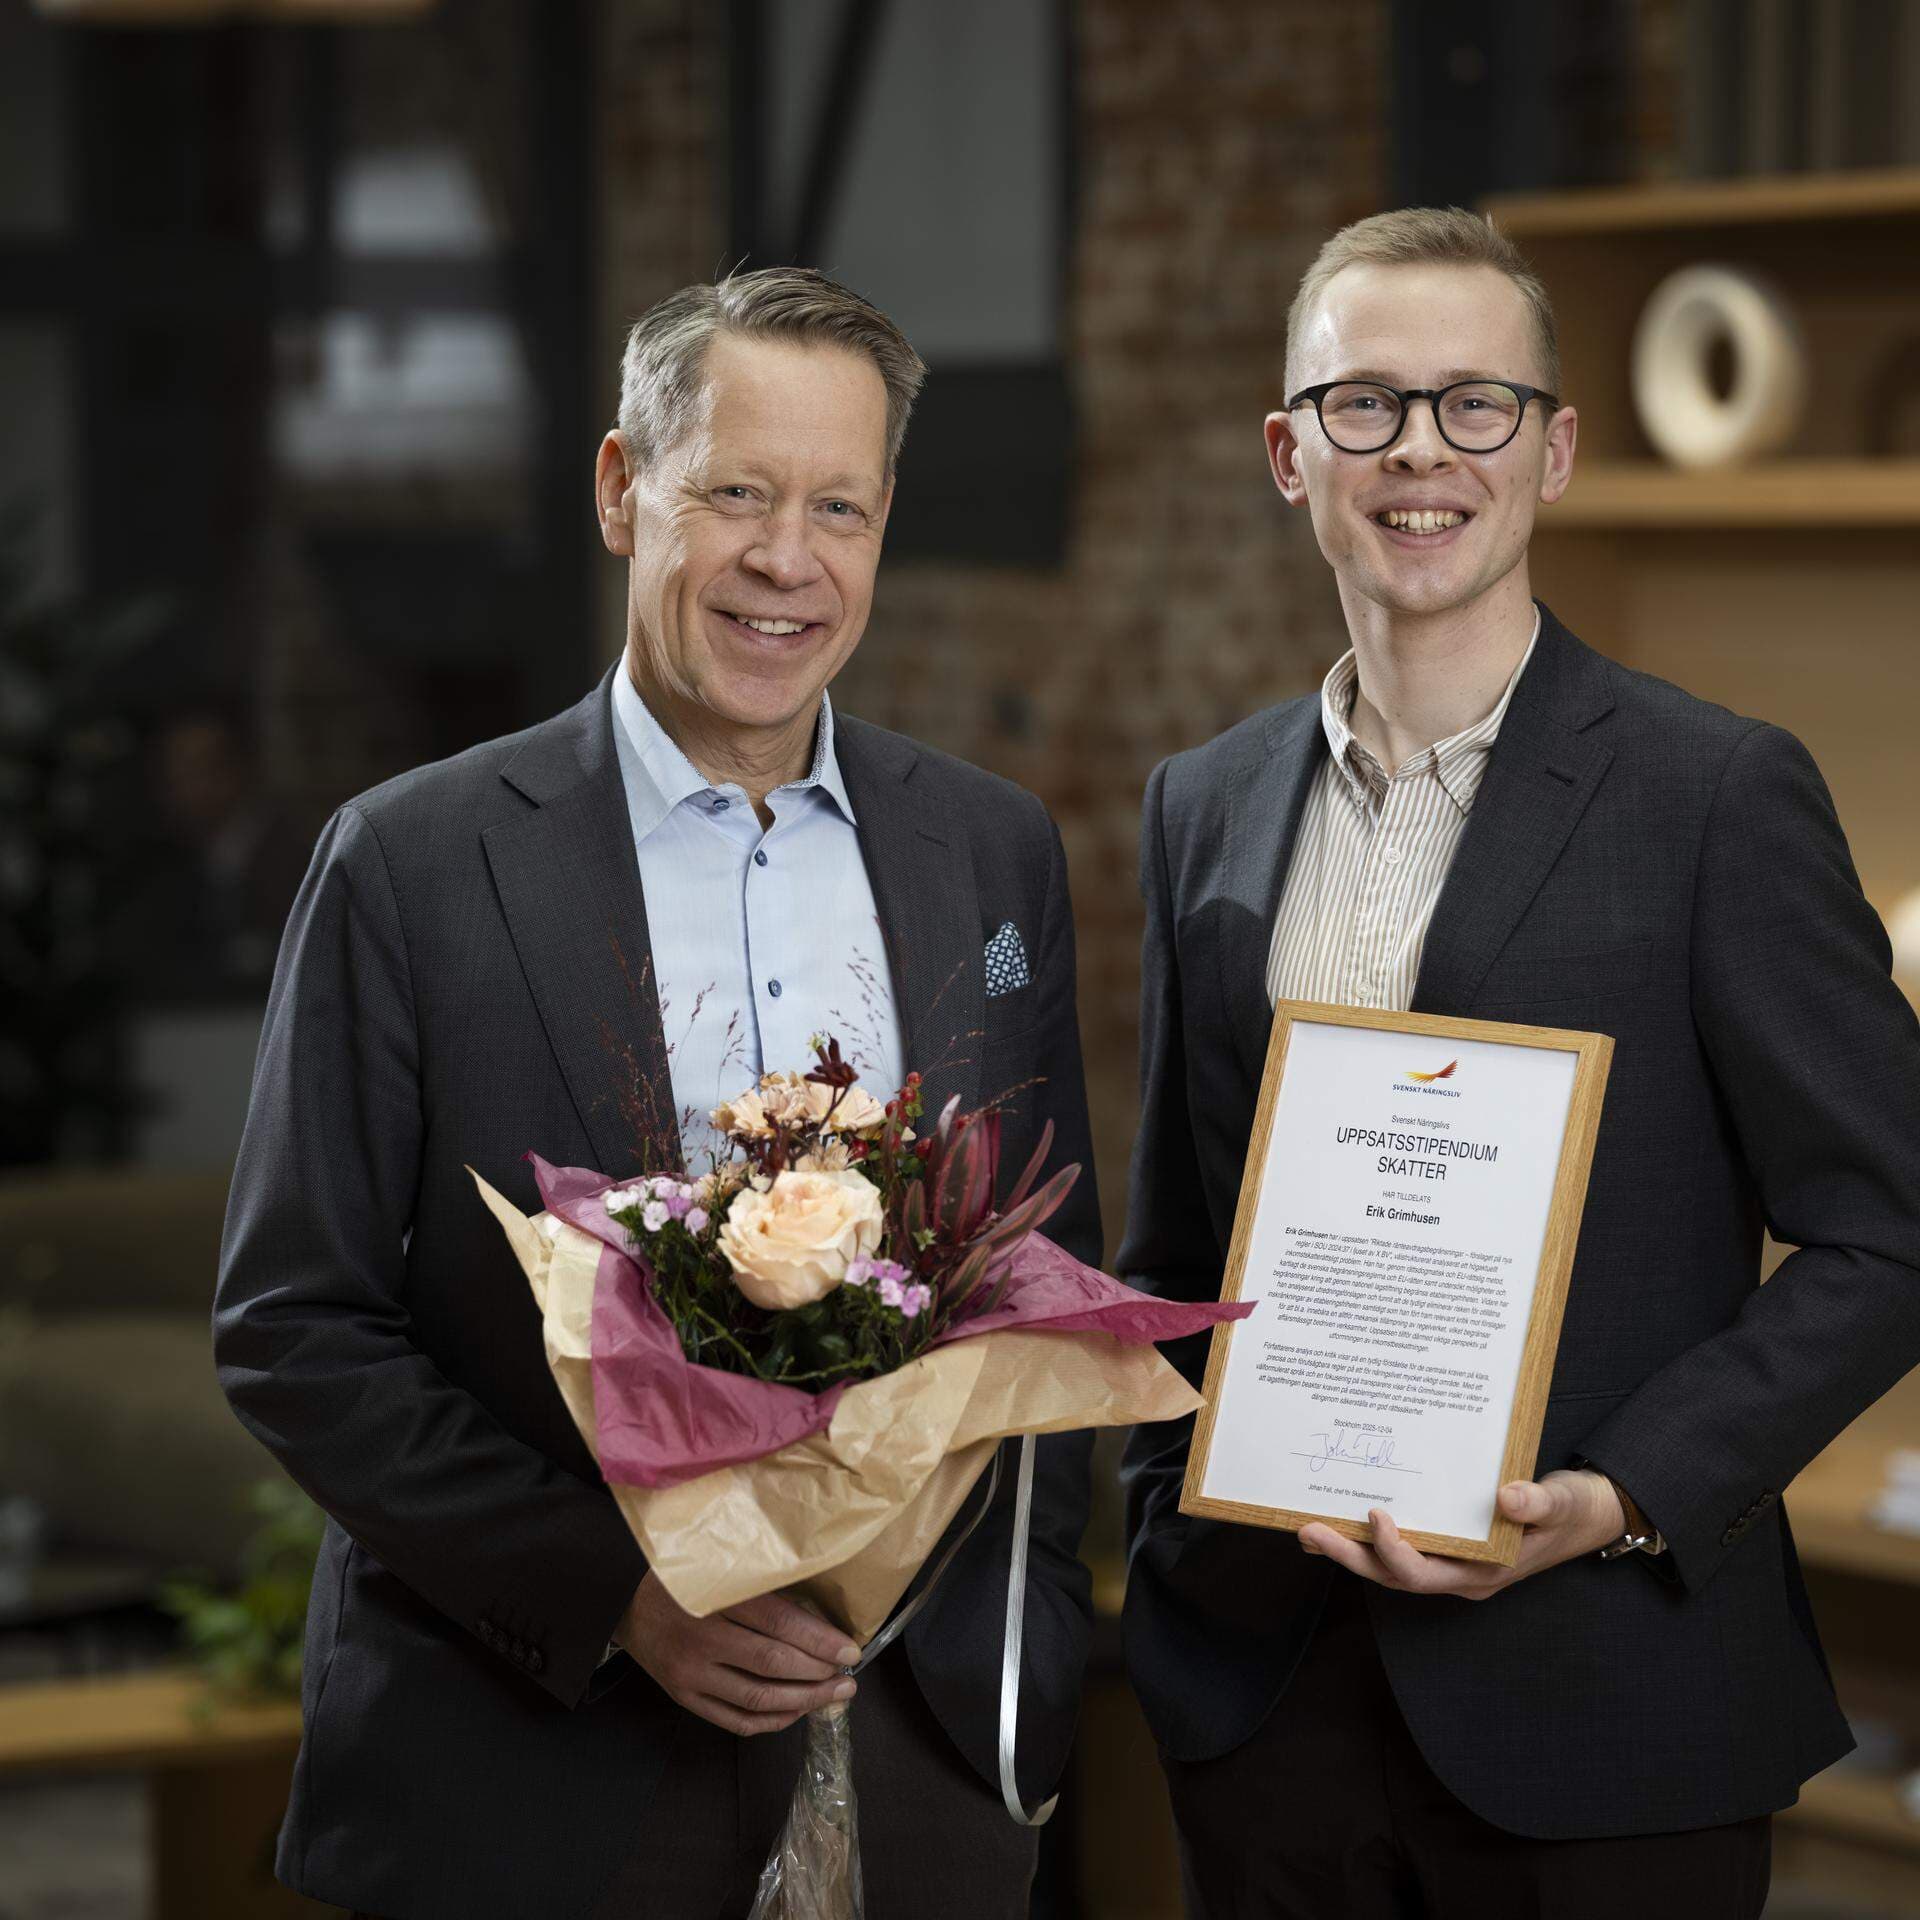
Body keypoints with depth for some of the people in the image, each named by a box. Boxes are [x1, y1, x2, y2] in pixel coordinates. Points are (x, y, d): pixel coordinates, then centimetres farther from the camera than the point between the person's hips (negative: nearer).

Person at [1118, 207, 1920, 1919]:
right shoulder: (1205, 808, 10)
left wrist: (1623, 1499, -17)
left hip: (1595, 1711, -4)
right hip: (1265, 1686, 4)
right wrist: (1170, 1530, 6)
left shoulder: (1721, 796, -6)